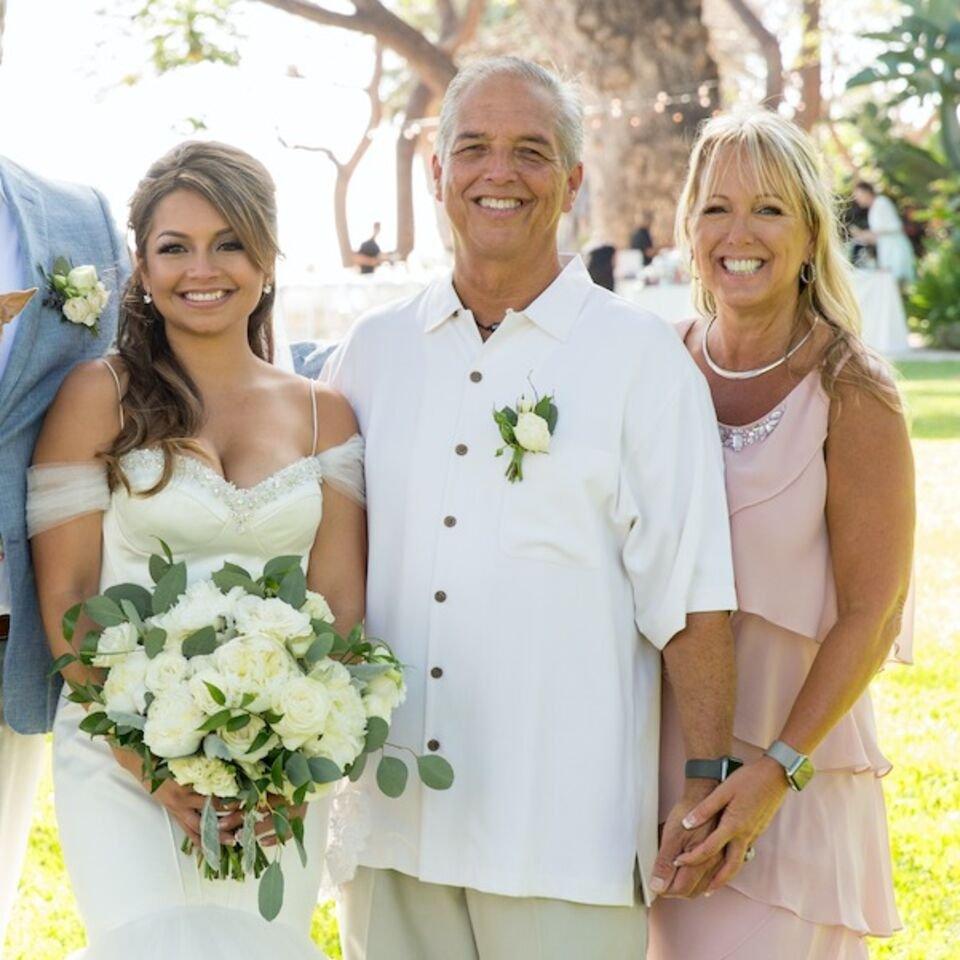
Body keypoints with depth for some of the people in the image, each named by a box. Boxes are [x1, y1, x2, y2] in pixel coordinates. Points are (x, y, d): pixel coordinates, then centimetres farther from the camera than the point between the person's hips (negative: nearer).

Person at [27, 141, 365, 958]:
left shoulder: (324, 414, 10)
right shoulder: (100, 397, 1)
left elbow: (342, 600, 5)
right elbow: (65, 597, -2)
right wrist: (149, 764, -12)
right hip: (122, 755, -3)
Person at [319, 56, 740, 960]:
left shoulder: (642, 358, -1)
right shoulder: (371, 351, 10)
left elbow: (689, 594, -4)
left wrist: (707, 784, -9)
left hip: (565, 827, -3)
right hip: (391, 816, 3)